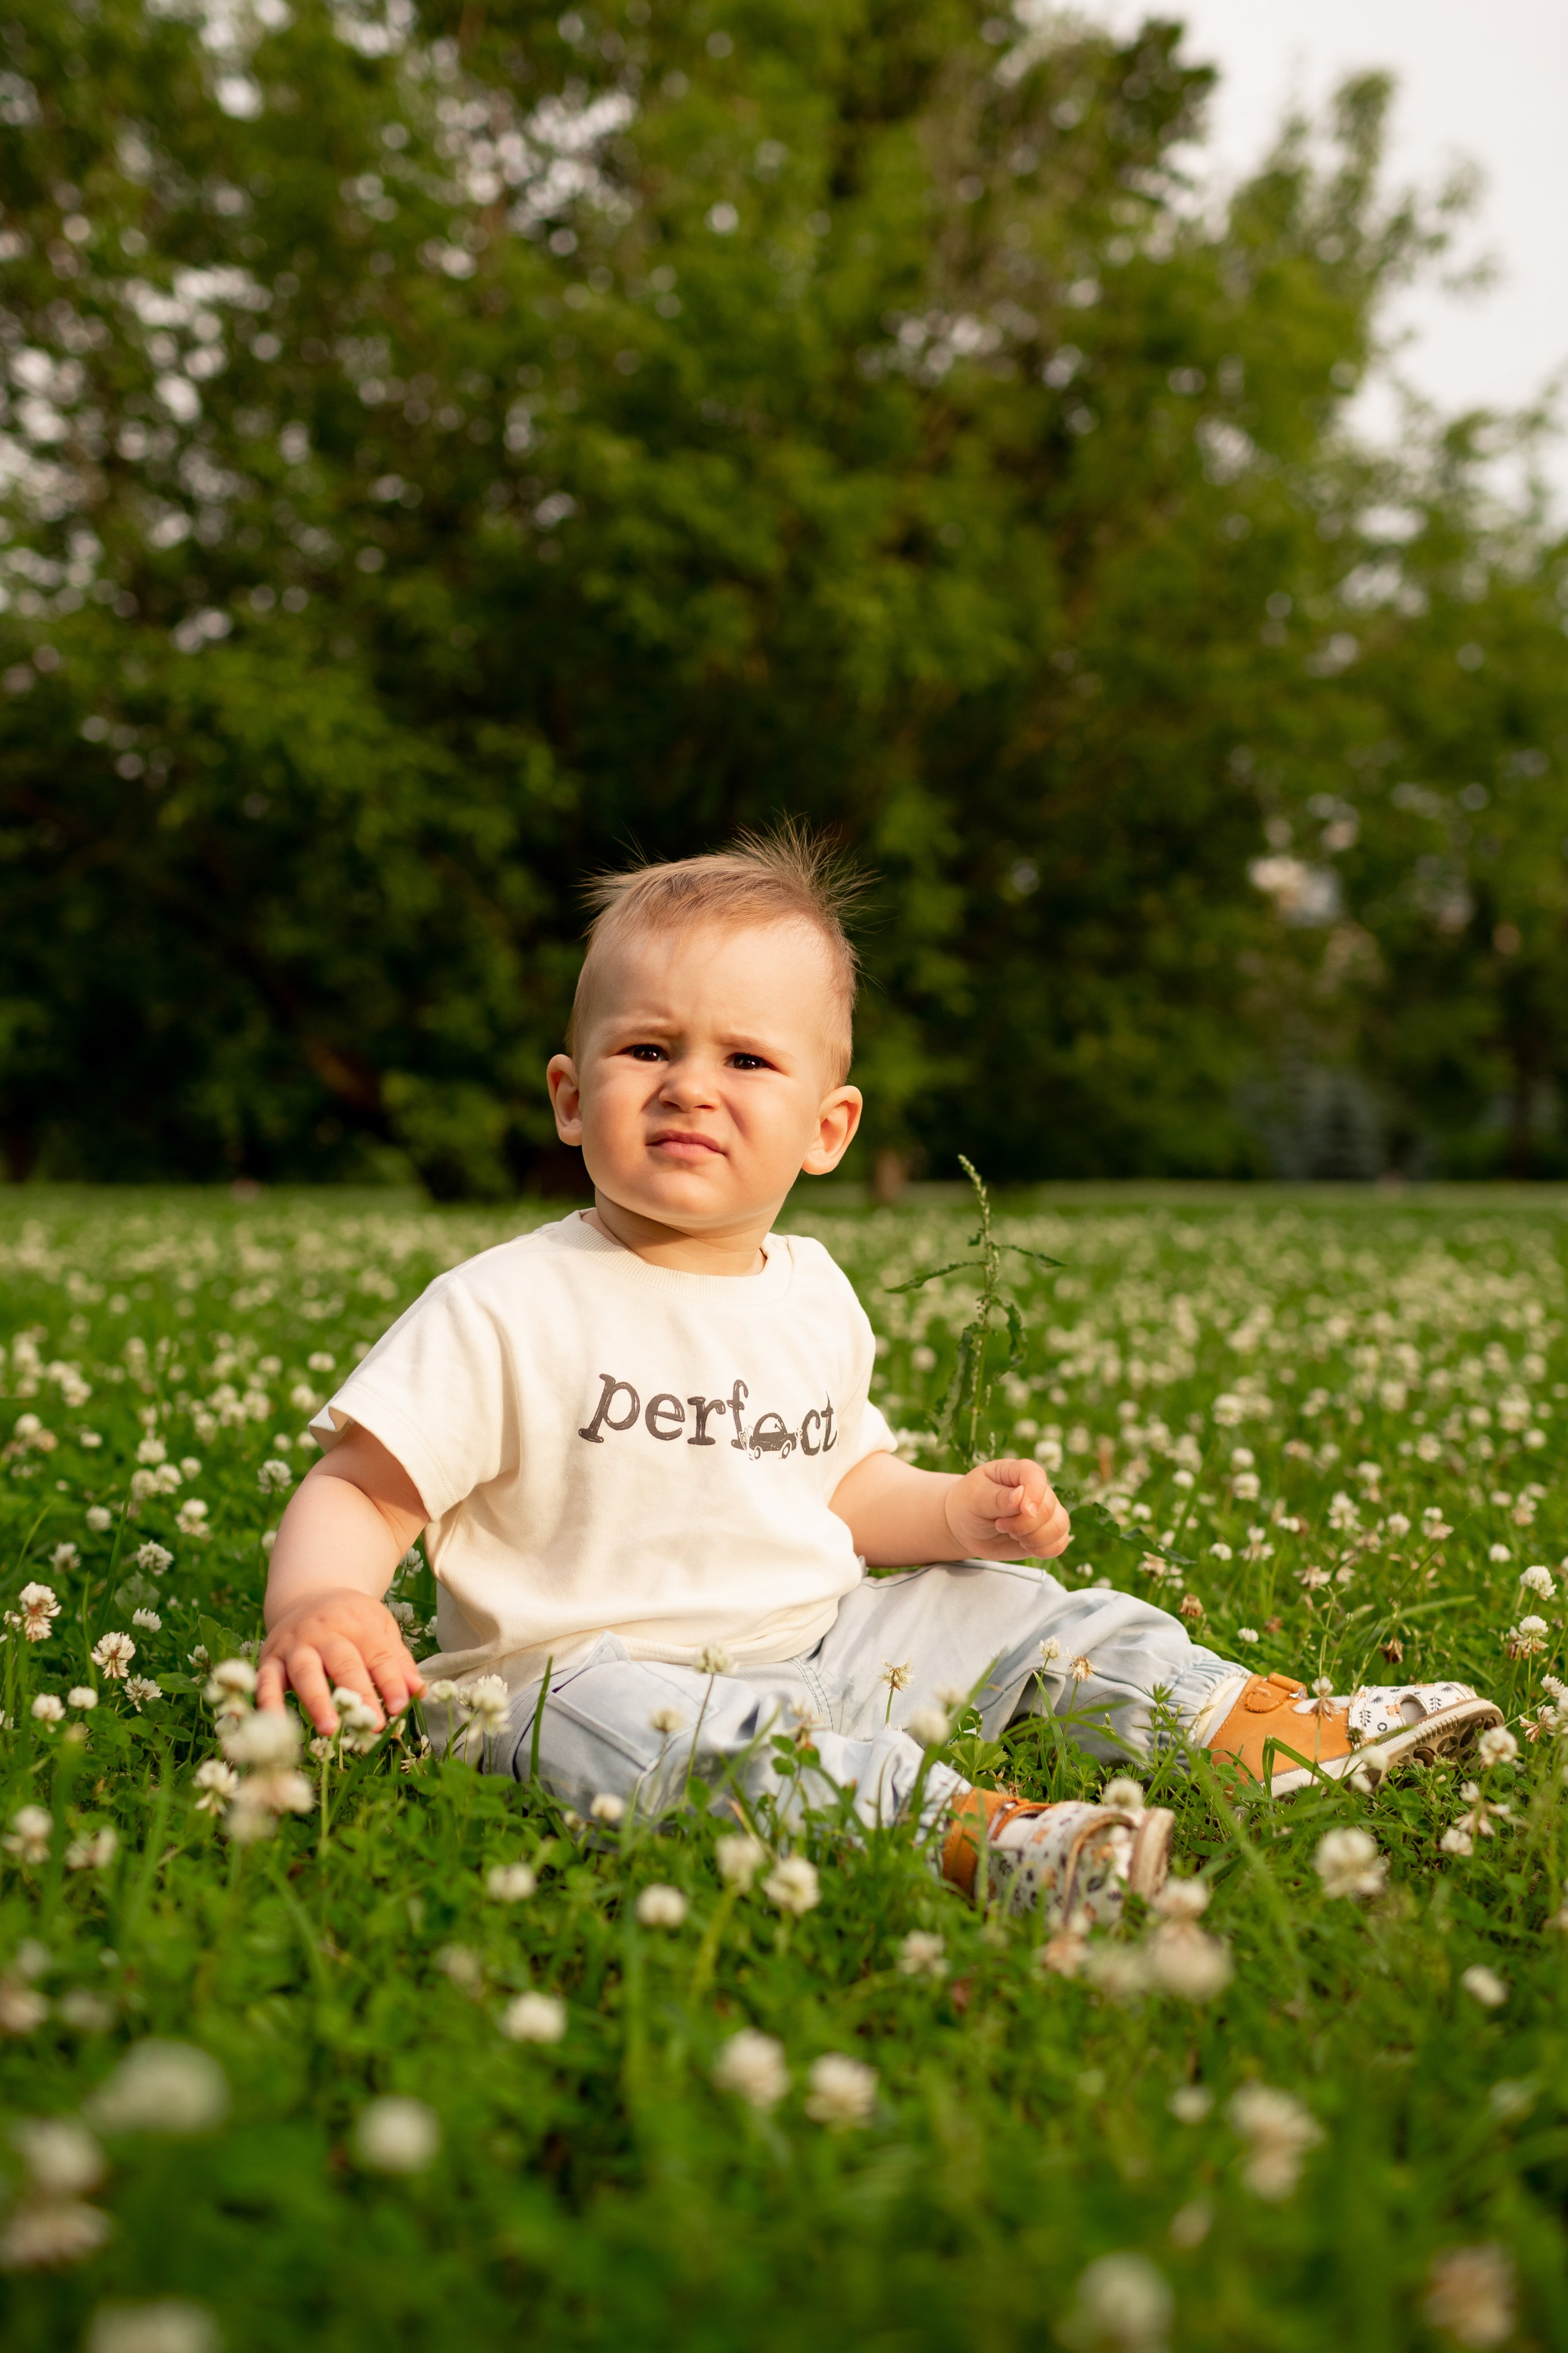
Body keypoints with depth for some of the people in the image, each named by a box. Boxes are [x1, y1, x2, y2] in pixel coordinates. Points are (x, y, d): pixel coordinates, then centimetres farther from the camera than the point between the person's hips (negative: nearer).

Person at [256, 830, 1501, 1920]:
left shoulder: (814, 1299, 8)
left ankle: (1268, 1728, 12)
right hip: (589, 1667, -7)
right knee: (677, 1736, -38)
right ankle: (972, 1830, -50)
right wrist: (318, 1604, -37)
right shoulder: (507, 1312, -14)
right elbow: (360, 1490, -16)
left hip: (814, 1641, 7)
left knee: (1020, 1608, 4)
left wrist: (959, 1510, 4)